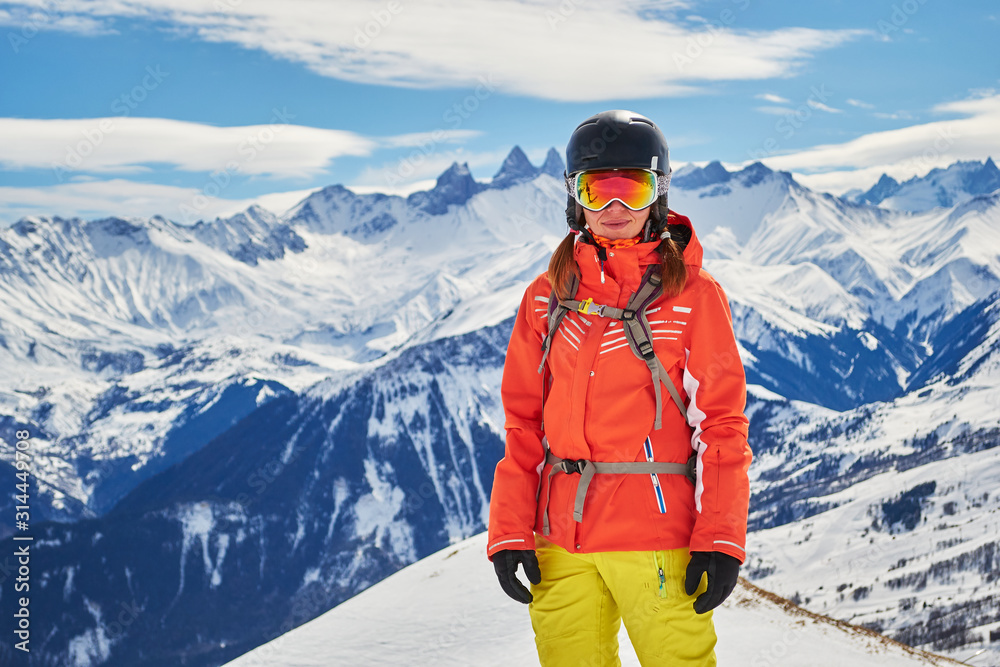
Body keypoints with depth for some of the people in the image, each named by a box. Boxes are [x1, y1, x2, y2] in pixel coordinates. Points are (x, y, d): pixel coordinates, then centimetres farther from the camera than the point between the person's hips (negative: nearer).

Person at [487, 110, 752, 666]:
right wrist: (509, 533, 3)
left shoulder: (693, 293, 0)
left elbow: (722, 421, -2)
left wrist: (721, 541, -10)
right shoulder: (549, 296, 10)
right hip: (560, 540, 4)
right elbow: (523, 422, 10)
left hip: (656, 534, -4)